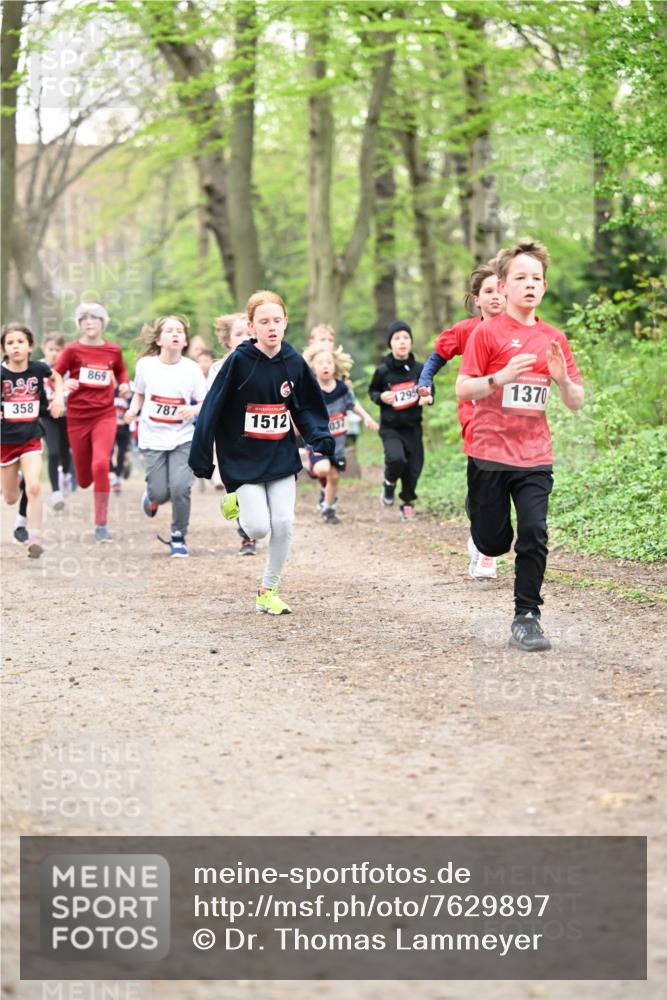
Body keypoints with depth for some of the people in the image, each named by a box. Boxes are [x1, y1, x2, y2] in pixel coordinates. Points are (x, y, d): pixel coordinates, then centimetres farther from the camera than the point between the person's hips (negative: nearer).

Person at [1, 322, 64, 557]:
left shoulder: (38, 368, -7)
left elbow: (56, 378, 15)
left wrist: (58, 396, -1)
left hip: (31, 439, 0)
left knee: (34, 488, -18)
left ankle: (34, 537, -9)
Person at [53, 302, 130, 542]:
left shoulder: (113, 350, 2)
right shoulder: (73, 350, -5)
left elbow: (121, 370, 22)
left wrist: (124, 384, 2)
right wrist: (64, 384, -25)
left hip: (105, 415, 0)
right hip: (77, 417, 0)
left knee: (100, 464, -23)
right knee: (84, 480, 7)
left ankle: (101, 525, -14)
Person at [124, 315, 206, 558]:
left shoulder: (192, 369, -6)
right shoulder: (146, 365, -4)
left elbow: (206, 402, -2)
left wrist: (193, 410, -23)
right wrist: (133, 410, -7)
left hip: (182, 438, 0)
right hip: (153, 438, 0)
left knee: (180, 487, -15)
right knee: (160, 492, -4)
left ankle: (178, 537, 8)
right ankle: (152, 499, 37)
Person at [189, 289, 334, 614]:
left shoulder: (294, 362, -1)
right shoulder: (239, 362, -13)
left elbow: (306, 407, 10)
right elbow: (212, 409, -10)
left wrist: (320, 437, -10)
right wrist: (201, 458, -11)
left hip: (282, 457, 3)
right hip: (243, 458, -3)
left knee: (283, 524, -3)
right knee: (258, 528, -10)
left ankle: (268, 591, 14)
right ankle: (237, 500, 25)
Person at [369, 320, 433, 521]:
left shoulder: (419, 369, -3)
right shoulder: (383, 371, -7)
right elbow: (372, 390, 9)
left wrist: (428, 398, -12)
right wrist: (381, 397, -13)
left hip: (413, 427, 2)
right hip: (390, 427, -2)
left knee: (413, 467, 4)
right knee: (396, 458, -25)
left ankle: (407, 503, 29)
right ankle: (389, 484, 8)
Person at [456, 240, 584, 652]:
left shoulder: (554, 339, 8)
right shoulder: (488, 332, -4)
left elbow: (576, 402, 10)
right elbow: (462, 389, -8)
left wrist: (562, 378, -11)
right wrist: (502, 376, -24)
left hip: (535, 458, 2)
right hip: (490, 455, -2)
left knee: (534, 536, -12)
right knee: (493, 543, 5)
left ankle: (526, 617, 0)